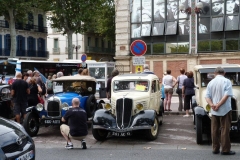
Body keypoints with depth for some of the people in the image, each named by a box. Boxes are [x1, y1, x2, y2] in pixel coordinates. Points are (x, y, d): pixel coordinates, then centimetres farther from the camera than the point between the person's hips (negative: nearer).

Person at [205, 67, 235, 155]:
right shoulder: (227, 81, -6)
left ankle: (215, 149, 14)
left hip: (214, 111, 4)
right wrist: (218, 105, -17)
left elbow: (207, 96, -1)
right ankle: (225, 150, 4)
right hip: (225, 110, -4)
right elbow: (227, 95, -18)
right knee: (225, 130, 1)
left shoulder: (211, 82, 7)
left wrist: (212, 105, -13)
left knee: (215, 130, 9)